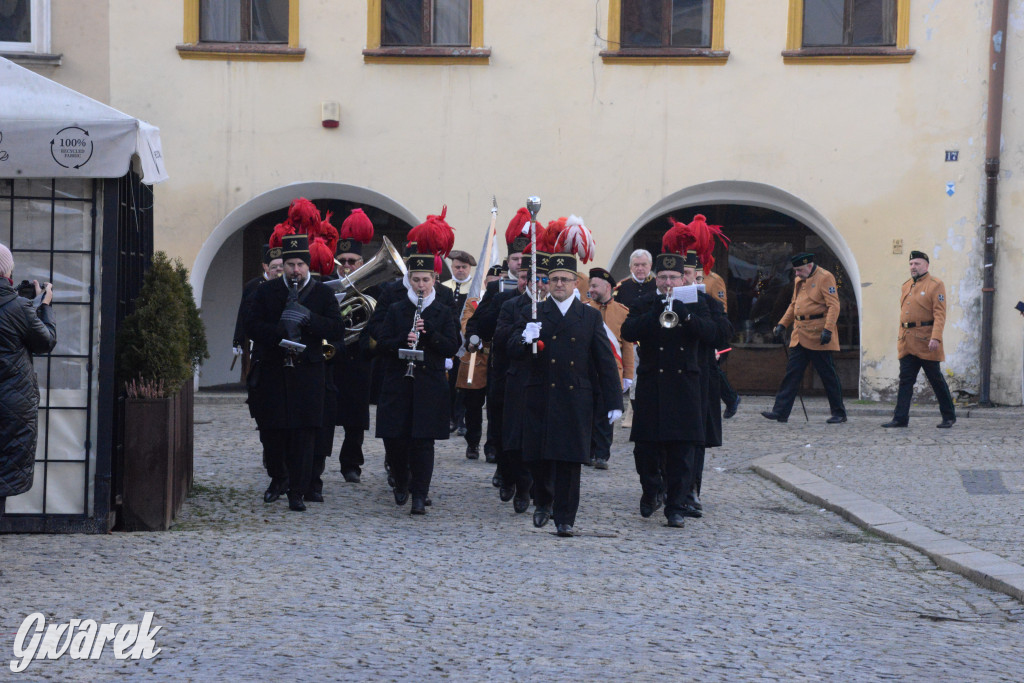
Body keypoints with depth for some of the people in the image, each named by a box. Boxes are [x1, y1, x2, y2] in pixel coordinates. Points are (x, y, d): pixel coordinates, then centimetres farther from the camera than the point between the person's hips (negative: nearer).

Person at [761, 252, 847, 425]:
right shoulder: (799, 281, 16)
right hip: (799, 335, 7)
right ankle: (780, 411, -2)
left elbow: (833, 306, -15)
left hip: (818, 336, -7)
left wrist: (828, 329, -24)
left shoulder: (825, 278, -9)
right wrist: (782, 324, 15)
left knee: (828, 375, 1)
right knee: (792, 372, 1)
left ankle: (839, 413, 11)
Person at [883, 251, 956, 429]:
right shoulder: (906, 286, 16)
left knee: (936, 379, 1)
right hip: (907, 343, 6)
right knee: (905, 379, 1)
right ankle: (900, 418, 0)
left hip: (926, 341, -6)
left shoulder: (935, 285, -5)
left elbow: (940, 314, -13)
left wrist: (936, 338, -22)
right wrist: (900, 337, 16)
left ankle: (949, 417, 12)